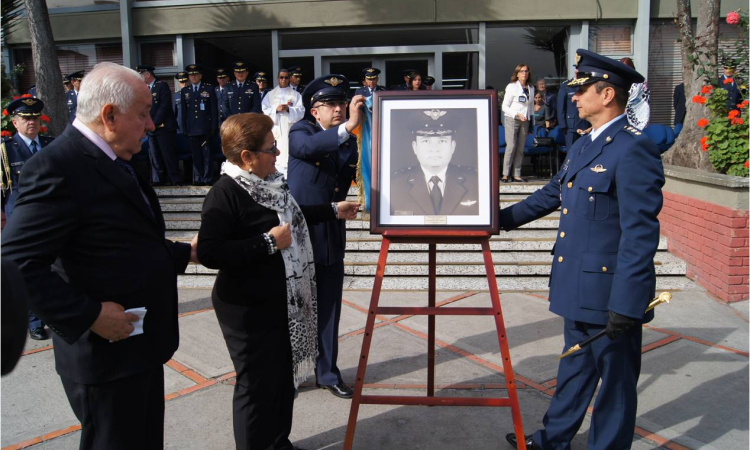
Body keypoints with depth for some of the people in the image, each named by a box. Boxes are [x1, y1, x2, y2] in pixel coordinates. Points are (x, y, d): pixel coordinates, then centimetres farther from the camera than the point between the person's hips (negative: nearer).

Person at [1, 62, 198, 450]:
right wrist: (88, 315, -26)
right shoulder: (58, 166, -21)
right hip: (108, 354, -9)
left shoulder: (112, 161, 9)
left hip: (143, 344, 9)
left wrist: (185, 253, 15)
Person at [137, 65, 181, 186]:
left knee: (169, 156, -5)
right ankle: (158, 180, 10)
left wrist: (155, 123, -13)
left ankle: (175, 180, 0)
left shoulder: (162, 86, -4)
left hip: (164, 127, -7)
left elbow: (164, 106, -12)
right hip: (152, 129, 7)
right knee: (154, 156, 6)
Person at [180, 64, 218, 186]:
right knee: (196, 155, 4)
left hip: (205, 128, -2)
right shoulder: (184, 91, 12)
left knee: (206, 154, 0)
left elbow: (214, 110, 1)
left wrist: (214, 128, -4)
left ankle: (207, 178, 7)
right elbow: (184, 112, 12)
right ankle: (198, 178, 10)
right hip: (192, 129, 2)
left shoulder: (209, 89, 4)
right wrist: (184, 129, 5)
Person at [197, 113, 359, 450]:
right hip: (248, 311, -9)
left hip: (283, 303, 9)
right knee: (258, 386, 5)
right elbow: (209, 254, -28)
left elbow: (291, 218, 24)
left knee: (284, 378, 20)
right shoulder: (224, 194, -21)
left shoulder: (269, 182, 7)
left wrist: (333, 210, 26)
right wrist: (269, 242, -26)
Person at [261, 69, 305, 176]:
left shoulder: (296, 95, 10)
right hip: (275, 130, 1)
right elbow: (265, 111, 6)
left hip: (290, 130, -1)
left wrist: (289, 109, -15)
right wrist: (276, 109, -11)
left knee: (289, 154, -9)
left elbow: (301, 112, 0)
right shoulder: (270, 95, 14)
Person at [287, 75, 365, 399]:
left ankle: (327, 372, 26)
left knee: (328, 309, 11)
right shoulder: (301, 131, -6)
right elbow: (306, 146, -30)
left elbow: (344, 185, 4)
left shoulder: (349, 141, 8)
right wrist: (348, 127, -42)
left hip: (331, 237, 4)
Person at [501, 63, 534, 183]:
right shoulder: (512, 87, -2)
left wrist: (532, 122, 14)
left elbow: (531, 106, 19)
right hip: (512, 119, -5)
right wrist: (517, 114, -16)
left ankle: (517, 175, 6)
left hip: (525, 120, 5)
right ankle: (505, 174, -8)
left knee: (520, 148, 2)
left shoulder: (531, 88, 12)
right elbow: (505, 107, -5)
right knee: (511, 146, -13)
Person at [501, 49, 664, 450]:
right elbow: (551, 195, 22)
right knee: (575, 366, 23)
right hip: (577, 287, 9)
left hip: (611, 292, -9)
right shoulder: (583, 146, 11)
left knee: (616, 378, 11)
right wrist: (503, 218, 26)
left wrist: (626, 304, -23)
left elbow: (640, 233, -22)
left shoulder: (634, 149, -17)